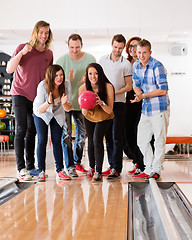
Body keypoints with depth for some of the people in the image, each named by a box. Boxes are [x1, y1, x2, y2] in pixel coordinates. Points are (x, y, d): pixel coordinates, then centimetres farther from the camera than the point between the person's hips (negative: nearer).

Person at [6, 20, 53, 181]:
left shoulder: (49, 53, 6)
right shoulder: (23, 48, -6)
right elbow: (9, 69, -13)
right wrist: (21, 53, -24)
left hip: (36, 96, 4)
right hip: (20, 94, -4)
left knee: (32, 131, 6)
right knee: (21, 129, -9)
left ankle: (31, 167, 12)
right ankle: (21, 168, -8)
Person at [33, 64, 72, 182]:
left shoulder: (66, 84, -24)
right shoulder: (42, 86, -30)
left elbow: (68, 108, -18)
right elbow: (39, 110, -26)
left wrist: (64, 103, -41)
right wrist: (48, 103, -45)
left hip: (58, 115, 2)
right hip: (42, 115, -2)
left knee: (57, 141, -3)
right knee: (42, 140, -9)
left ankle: (60, 170, 1)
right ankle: (41, 171, -4)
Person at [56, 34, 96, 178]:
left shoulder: (90, 59, -2)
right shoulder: (62, 60, -9)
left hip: (81, 102, 3)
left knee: (83, 133, 11)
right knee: (66, 134, -8)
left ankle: (77, 162, 28)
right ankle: (70, 167, -2)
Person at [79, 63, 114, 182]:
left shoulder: (108, 87, -28)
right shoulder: (83, 88, -22)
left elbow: (109, 110, -26)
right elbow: (84, 112, -16)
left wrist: (101, 103, -45)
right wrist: (85, 108, -39)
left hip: (104, 118, -3)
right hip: (90, 118, 3)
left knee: (97, 139, -21)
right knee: (91, 141, 13)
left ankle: (98, 172, -16)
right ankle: (92, 167, 37)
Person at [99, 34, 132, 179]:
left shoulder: (126, 64, -1)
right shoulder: (103, 60, 10)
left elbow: (129, 86, -3)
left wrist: (115, 93, -16)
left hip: (118, 103, -4)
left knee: (117, 136, -8)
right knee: (108, 136, 8)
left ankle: (116, 168, -7)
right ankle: (112, 165, 15)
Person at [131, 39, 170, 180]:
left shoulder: (157, 67, -16)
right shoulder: (136, 66, 6)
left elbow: (163, 90, -18)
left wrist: (144, 95, -20)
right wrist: (139, 94, -12)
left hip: (160, 109, -7)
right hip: (146, 109, 8)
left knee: (159, 141, 1)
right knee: (142, 140, 11)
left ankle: (156, 171, 13)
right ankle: (149, 169, 23)